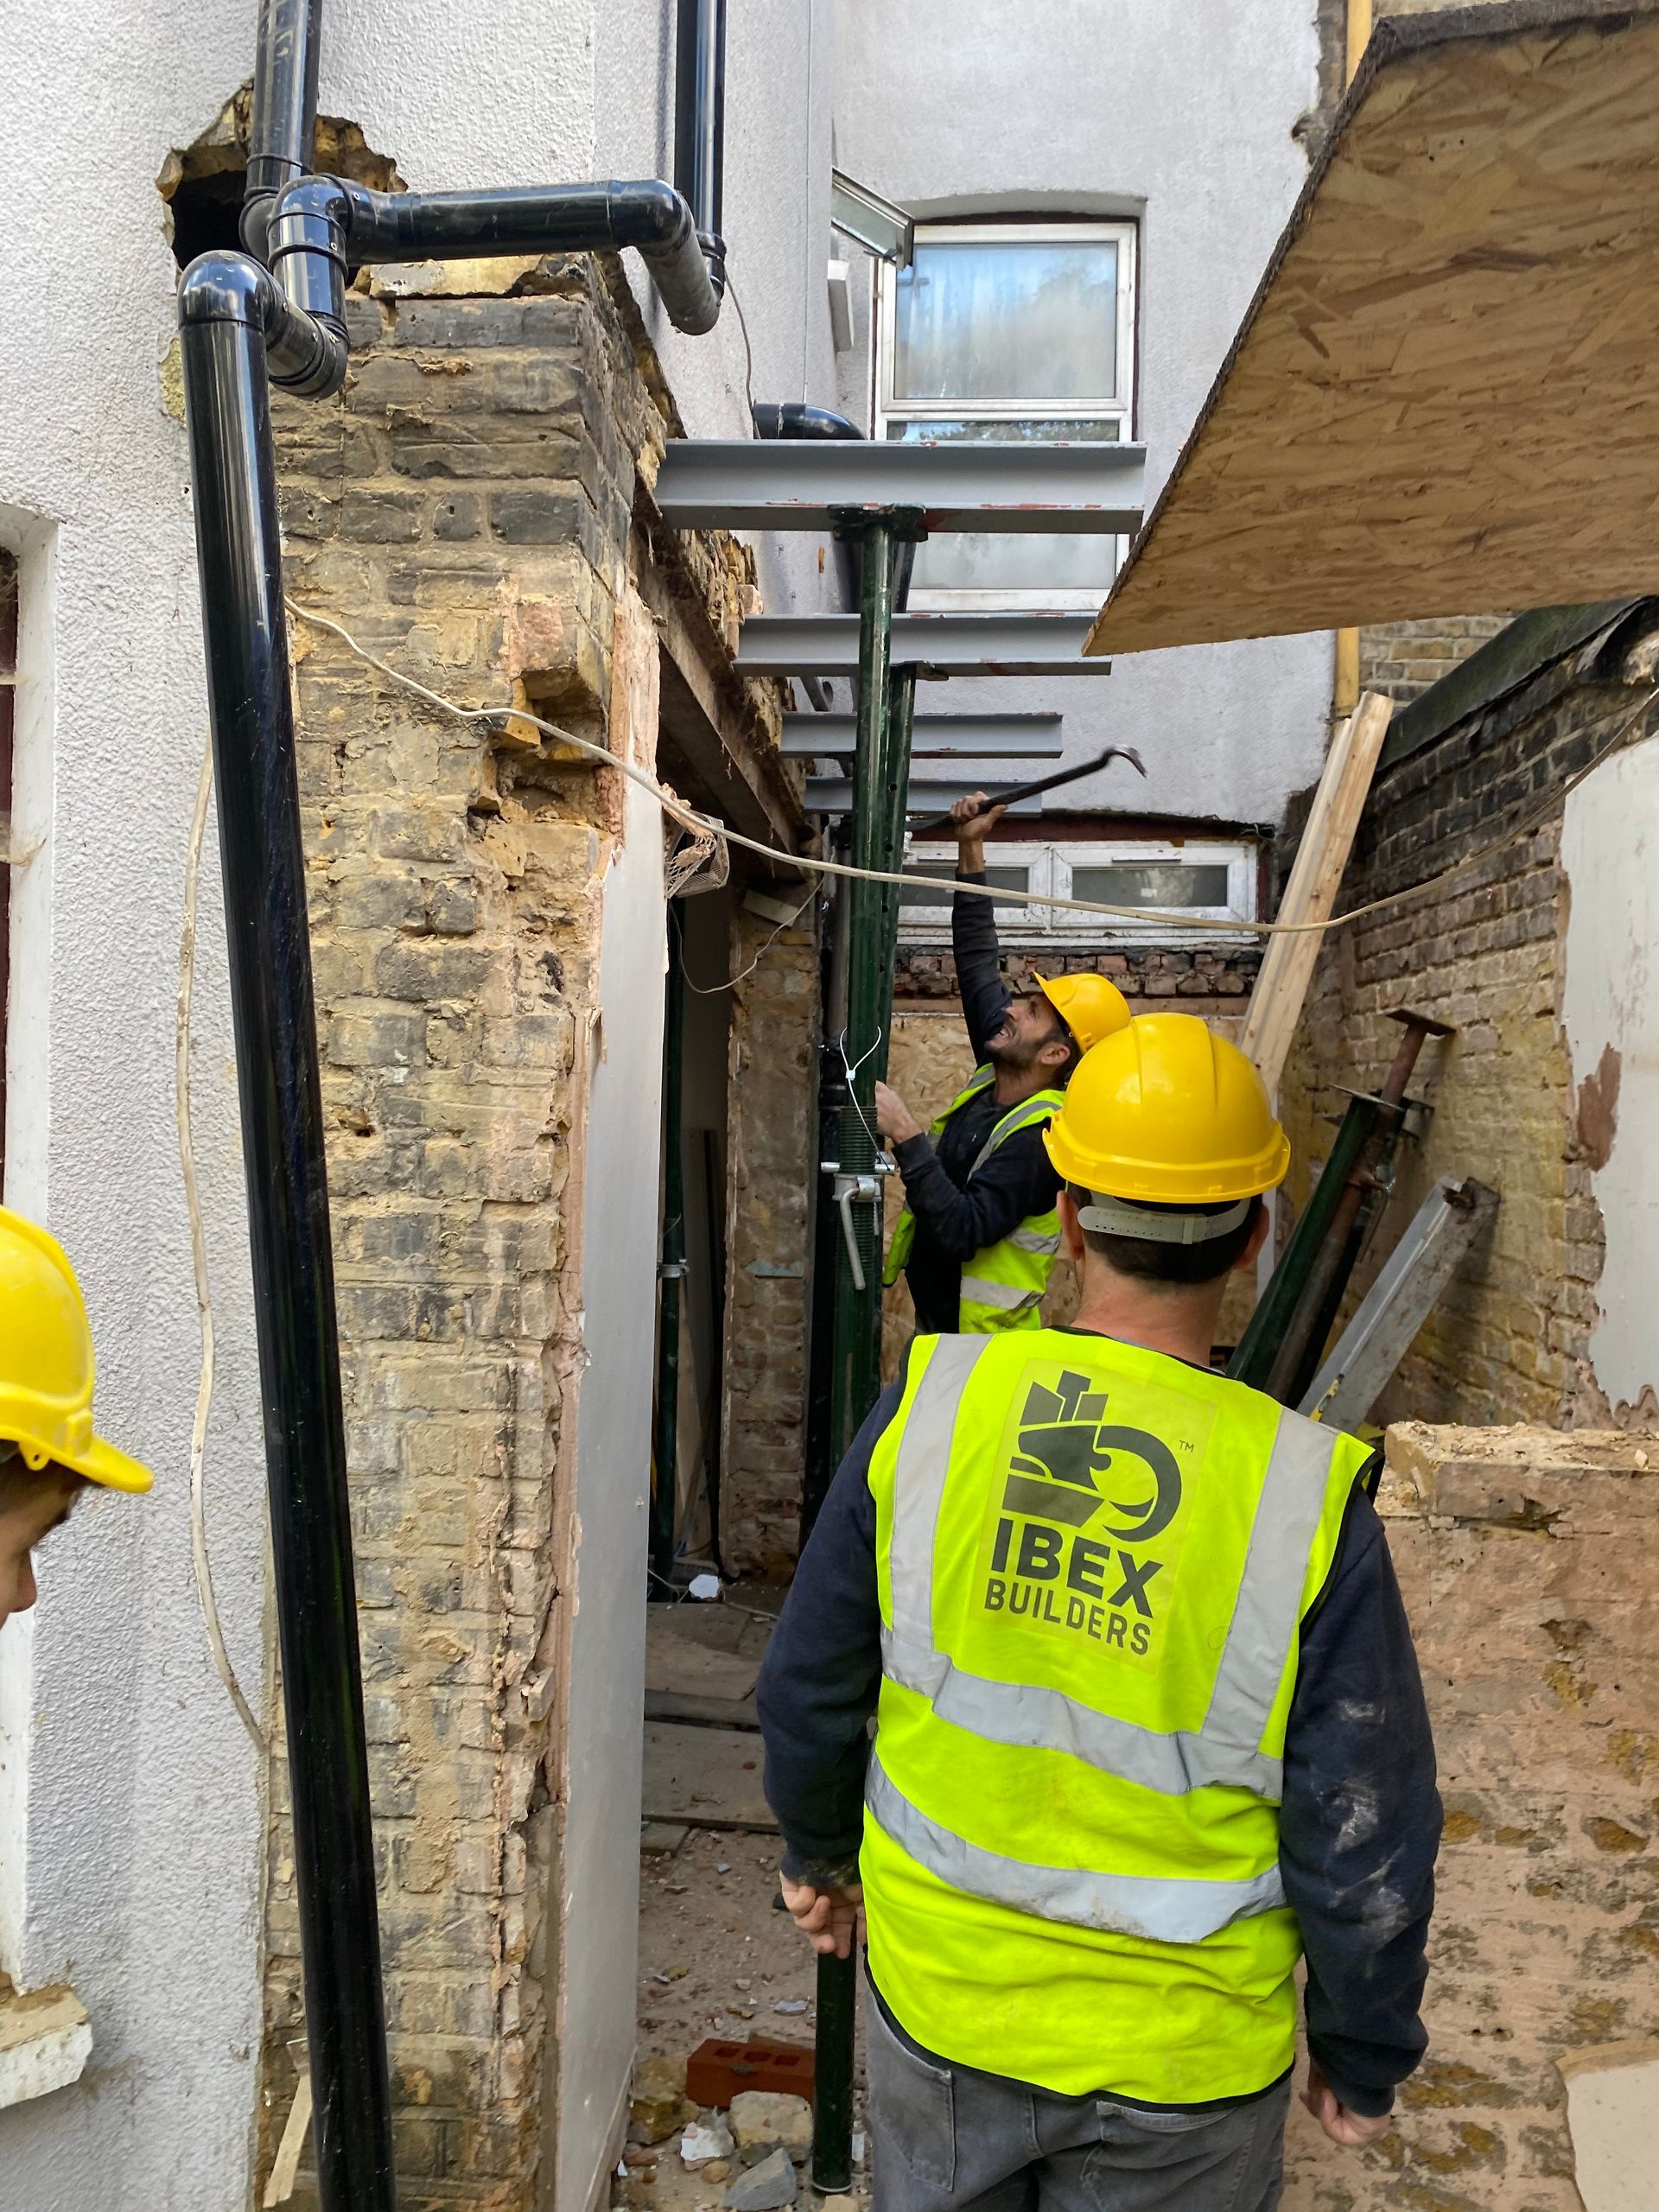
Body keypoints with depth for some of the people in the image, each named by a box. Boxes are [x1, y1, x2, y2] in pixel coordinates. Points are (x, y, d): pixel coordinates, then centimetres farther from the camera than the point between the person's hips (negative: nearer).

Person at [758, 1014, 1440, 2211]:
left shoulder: (928, 1406, -18)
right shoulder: (1308, 1496, -23)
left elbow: (811, 1683, -5)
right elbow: (1364, 1842, -13)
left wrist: (818, 1851, 14)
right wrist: (1364, 2059, 5)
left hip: (937, 1993, 2)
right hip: (1181, 2050, -1)